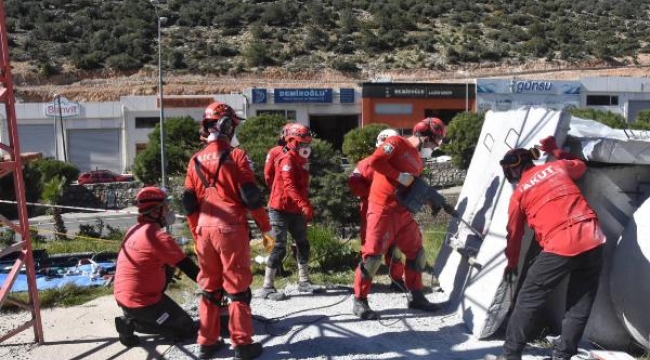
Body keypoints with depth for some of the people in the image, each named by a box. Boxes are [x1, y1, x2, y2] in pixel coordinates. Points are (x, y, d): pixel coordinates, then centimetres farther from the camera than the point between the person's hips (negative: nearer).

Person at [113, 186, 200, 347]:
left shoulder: (135, 230, 6)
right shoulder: (158, 236, -20)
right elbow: (188, 268, -17)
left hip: (122, 296, 8)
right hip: (140, 302, -8)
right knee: (187, 330, 2)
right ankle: (131, 323, -3)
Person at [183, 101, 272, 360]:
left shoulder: (196, 160, 9)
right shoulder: (235, 155, -7)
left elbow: (189, 202, 12)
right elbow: (250, 196, -10)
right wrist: (265, 226, 0)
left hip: (205, 230, 5)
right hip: (231, 229, -5)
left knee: (209, 286, 15)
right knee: (237, 287, 3)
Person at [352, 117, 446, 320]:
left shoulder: (417, 160, 19)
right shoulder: (396, 143, -6)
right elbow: (374, 161, -18)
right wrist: (399, 176, -15)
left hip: (403, 212, 9)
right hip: (382, 208, -9)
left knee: (416, 251, 12)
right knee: (373, 254, -8)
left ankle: (415, 296, 27)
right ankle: (359, 301, 3)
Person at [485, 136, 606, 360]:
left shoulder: (519, 193, 6)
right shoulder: (558, 167, 14)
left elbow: (514, 233, 14)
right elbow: (581, 166, 37)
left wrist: (511, 264, 27)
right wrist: (555, 151, 42)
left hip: (561, 247, -5)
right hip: (593, 240, 5)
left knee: (529, 300, 7)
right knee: (580, 306, 15)